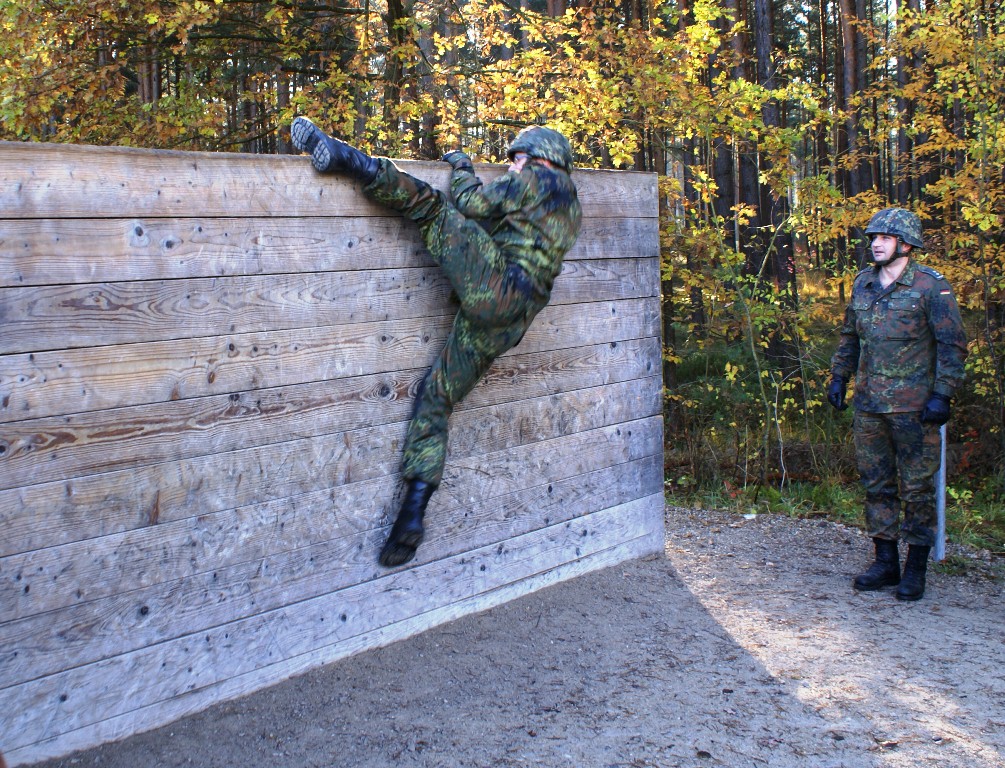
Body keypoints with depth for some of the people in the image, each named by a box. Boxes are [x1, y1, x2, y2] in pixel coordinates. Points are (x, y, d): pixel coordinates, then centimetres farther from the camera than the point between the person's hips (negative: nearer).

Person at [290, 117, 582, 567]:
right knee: (435, 399, 7)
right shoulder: (569, 205, 29)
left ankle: (342, 157, -17)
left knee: (431, 206, -4)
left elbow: (472, 204, 4)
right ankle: (413, 515, 1)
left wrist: (461, 167, 22)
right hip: (509, 323, 8)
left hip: (495, 283, -8)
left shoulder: (535, 179, 5)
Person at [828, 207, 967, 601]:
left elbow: (953, 345, -7)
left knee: (917, 487, 1)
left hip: (914, 406, -6)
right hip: (869, 405, 6)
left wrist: (942, 394, -14)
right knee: (876, 484, 10)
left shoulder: (931, 286, -7)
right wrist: (838, 377, 14)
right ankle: (885, 563, 21)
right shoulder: (863, 283, 10)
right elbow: (850, 336, 21)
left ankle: (916, 568, 12)